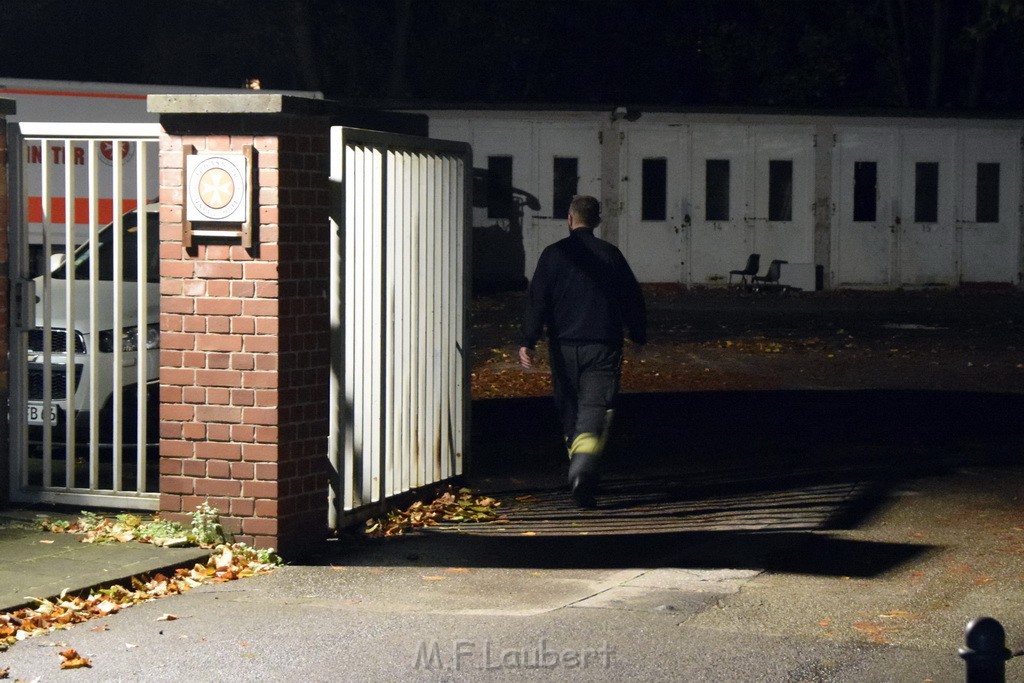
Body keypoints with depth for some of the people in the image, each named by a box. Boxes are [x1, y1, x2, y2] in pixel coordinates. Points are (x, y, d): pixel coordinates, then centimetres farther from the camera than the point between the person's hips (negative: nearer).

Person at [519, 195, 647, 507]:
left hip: (564, 346, 1)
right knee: (595, 410, -6)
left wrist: (528, 341, -6)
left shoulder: (553, 254, 1)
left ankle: (581, 470, 24)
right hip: (603, 345, -1)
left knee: (569, 411, 15)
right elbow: (633, 299, 8)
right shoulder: (610, 254, 3)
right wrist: (639, 337, 21)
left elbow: (537, 300, -5)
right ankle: (584, 469, -28)